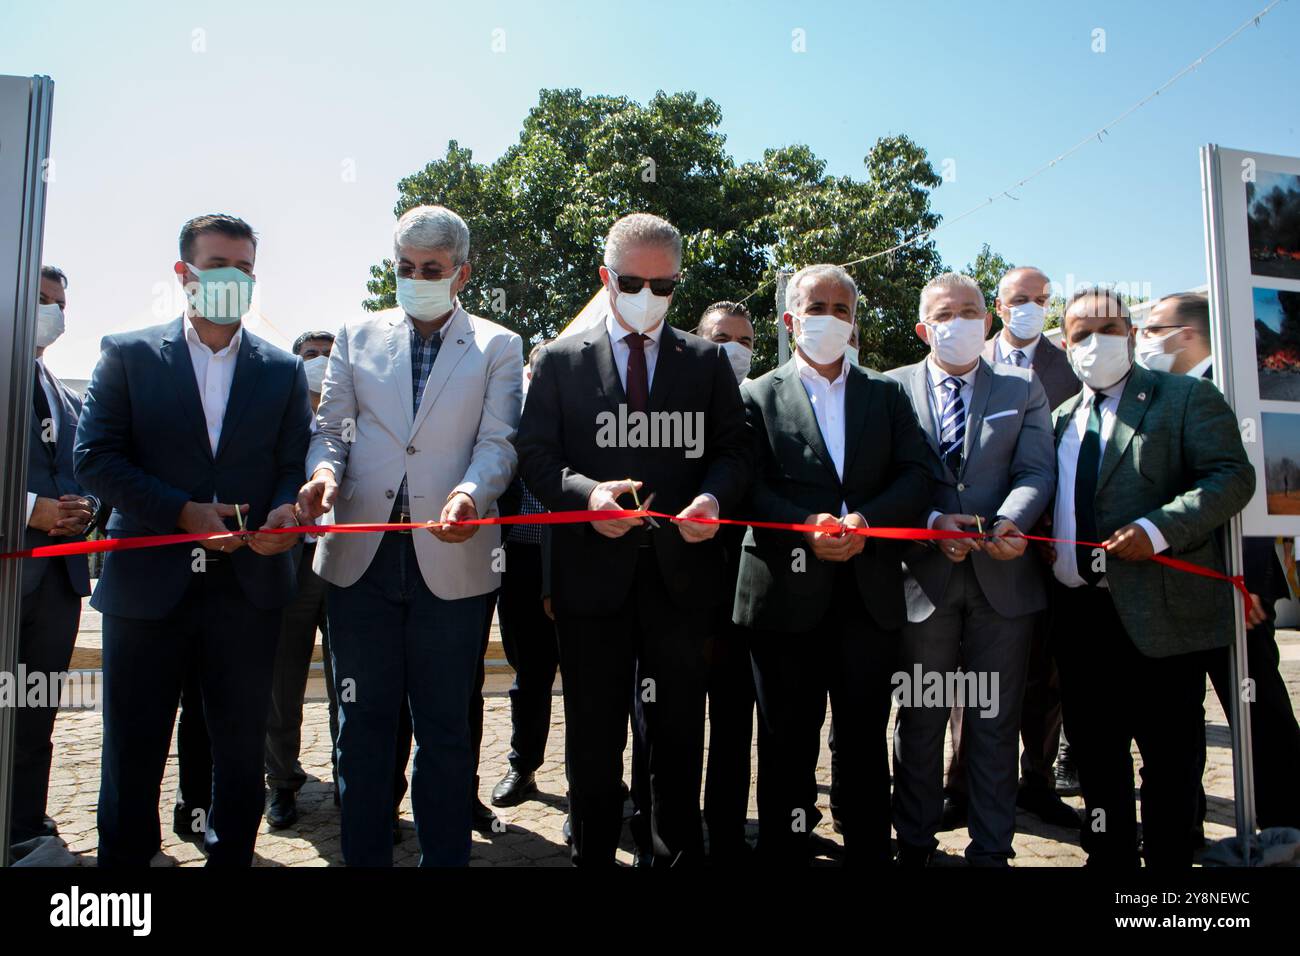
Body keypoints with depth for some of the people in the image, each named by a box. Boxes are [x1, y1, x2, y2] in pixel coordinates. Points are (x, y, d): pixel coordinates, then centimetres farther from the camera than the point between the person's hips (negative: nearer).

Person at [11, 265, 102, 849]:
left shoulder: (70, 402, 19)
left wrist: (86, 512, -1)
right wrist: (28, 509, -18)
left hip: (59, 573, 6)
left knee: (37, 719, 13)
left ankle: (28, 830, 23)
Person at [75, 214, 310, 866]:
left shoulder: (284, 370, 9)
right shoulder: (127, 354, 4)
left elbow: (296, 464, 5)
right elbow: (94, 458, -3)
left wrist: (285, 510, -17)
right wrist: (184, 511, -15)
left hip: (247, 584, 2)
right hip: (147, 583, -1)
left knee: (241, 751, 13)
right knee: (132, 754, 10)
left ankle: (230, 855, 30)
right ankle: (122, 859, 28)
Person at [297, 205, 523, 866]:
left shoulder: (498, 347, 6)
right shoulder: (357, 335, 13)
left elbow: (498, 441, -3)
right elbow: (332, 427, 11)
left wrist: (471, 491, -24)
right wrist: (324, 469, -12)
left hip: (450, 559, -2)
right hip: (362, 556, 2)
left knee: (445, 730, 8)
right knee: (362, 722, 11)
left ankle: (444, 857, 25)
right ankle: (363, 857, 27)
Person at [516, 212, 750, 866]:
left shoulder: (708, 362, 9)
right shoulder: (560, 361, 7)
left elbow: (733, 451, 6)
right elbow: (535, 457, 1)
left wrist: (714, 495, -16)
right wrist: (587, 492, -18)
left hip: (681, 570, 1)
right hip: (593, 571, 0)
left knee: (680, 730, 12)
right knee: (593, 733, 11)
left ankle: (678, 852, 30)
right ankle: (592, 854, 29)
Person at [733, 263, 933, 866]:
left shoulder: (887, 394, 13)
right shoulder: (759, 397, 6)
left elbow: (917, 473, 2)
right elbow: (749, 487, -4)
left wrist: (866, 520, -14)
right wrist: (804, 527, -20)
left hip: (870, 592, 2)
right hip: (788, 594, -2)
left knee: (865, 740, 12)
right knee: (787, 743, 9)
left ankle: (869, 852, 27)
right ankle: (783, 852, 23)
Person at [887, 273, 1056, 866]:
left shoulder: (1023, 390, 10)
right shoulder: (891, 389, 5)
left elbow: (1037, 472, -1)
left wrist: (1010, 521, -21)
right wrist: (931, 523, -17)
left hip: (1003, 576, 1)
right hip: (923, 574, -1)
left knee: (996, 722, 9)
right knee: (920, 719, 10)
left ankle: (992, 850, 23)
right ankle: (914, 845, 24)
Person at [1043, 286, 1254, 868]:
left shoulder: (1185, 396, 1)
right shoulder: (1059, 418, 16)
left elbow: (1232, 476, -9)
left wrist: (1157, 530, -22)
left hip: (1160, 609, -5)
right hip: (1076, 612, 5)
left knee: (1168, 755, 5)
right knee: (1094, 752, 15)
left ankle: (1168, 859, 21)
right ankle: (1109, 856, 31)